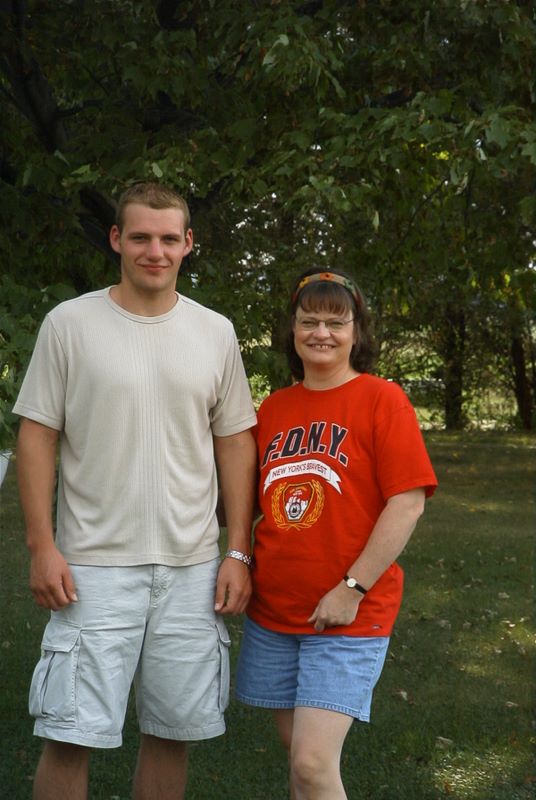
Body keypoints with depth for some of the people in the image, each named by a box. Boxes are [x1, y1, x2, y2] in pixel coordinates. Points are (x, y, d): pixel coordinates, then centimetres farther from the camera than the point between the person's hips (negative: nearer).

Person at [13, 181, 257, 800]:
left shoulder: (214, 333, 8)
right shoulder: (70, 323, -1)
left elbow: (235, 443, 10)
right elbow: (37, 436, 0)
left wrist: (238, 552, 4)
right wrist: (42, 545, -8)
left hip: (192, 565, 3)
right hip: (94, 566, -3)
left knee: (174, 730, 10)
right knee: (70, 735, -4)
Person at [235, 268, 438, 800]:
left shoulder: (381, 399, -6)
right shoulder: (274, 408, 10)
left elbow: (408, 502, -12)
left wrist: (353, 588, -16)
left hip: (349, 615, -5)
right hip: (272, 611, 5)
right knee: (298, 756, 12)